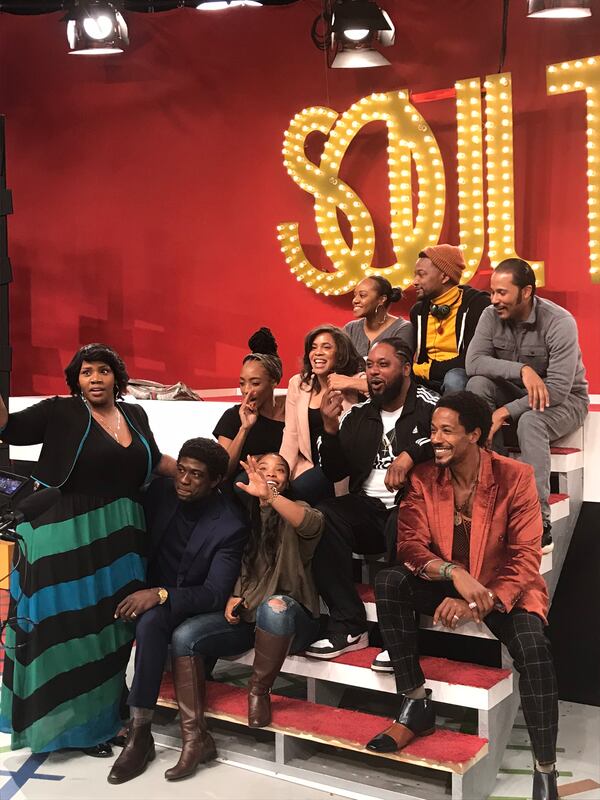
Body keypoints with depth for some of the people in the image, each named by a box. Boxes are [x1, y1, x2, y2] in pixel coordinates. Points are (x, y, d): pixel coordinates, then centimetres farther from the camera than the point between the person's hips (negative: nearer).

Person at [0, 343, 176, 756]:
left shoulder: (135, 414, 11)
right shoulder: (60, 412, -4)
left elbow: (154, 460, 23)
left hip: (120, 538, 5)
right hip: (67, 538, -5)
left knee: (110, 630, 12)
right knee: (65, 627, 1)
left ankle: (96, 719, 27)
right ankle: (60, 720, 17)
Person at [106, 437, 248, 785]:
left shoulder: (230, 526, -20)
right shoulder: (160, 491, -6)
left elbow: (215, 594, -22)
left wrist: (161, 595, -36)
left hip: (195, 607, -5)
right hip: (149, 594, 6)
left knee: (152, 620, -34)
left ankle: (141, 733, -25)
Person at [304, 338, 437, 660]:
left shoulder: (428, 406, 1)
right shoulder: (358, 414, 17)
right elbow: (333, 473, 15)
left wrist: (411, 454, -29)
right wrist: (330, 428, -1)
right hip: (368, 509, 5)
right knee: (322, 517, -25)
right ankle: (348, 627, -19)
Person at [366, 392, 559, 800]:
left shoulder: (515, 477, -14)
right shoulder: (423, 478, -5)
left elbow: (526, 557, -15)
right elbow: (410, 545, -11)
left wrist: (480, 604, -29)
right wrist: (454, 573, -32)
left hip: (504, 587, -3)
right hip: (447, 582, 3)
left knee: (532, 647, -32)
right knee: (389, 582, -25)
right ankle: (417, 705, -13)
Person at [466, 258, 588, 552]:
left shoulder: (559, 323, -25)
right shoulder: (491, 315, -11)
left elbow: (557, 390, -30)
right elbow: (473, 362, -21)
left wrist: (505, 412, -33)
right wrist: (522, 370, -35)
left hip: (564, 399, -5)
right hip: (515, 392, 5)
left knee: (530, 421, -38)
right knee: (478, 384, -25)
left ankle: (540, 526, -36)